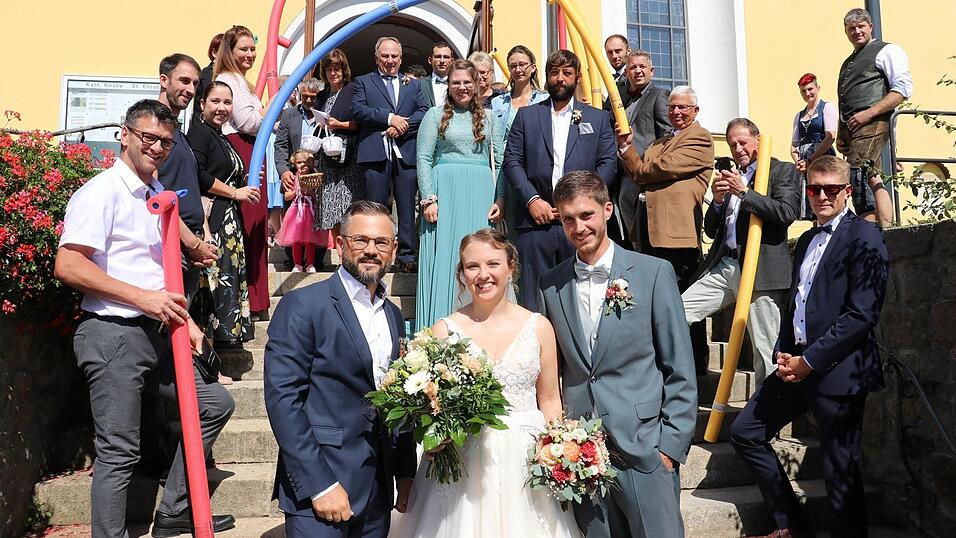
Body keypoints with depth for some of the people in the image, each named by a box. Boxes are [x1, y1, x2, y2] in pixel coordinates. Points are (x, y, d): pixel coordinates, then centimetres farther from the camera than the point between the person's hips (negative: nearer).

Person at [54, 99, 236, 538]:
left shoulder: (159, 194, 16)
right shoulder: (102, 191, -10)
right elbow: (68, 266, -20)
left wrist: (182, 317, 12)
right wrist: (143, 298, -20)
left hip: (157, 334, 9)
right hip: (113, 335, -8)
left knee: (215, 405, 12)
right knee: (119, 452, -3)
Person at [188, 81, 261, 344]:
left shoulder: (222, 139, 22)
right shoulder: (199, 132, -5)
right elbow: (199, 176, -17)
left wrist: (247, 182, 10)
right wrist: (235, 192, -10)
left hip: (229, 220, 9)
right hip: (211, 218, -9)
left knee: (232, 274, 8)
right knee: (218, 275, -12)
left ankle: (227, 331, 14)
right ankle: (209, 332, -6)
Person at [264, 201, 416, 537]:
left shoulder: (393, 316, 11)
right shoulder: (302, 306, -9)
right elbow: (282, 398, -15)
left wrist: (406, 473, 9)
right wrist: (320, 485, -18)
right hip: (318, 492, -6)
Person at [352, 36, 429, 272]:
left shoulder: (413, 84, 21)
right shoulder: (363, 82, 14)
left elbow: (425, 112, 6)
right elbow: (358, 109, -3)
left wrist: (403, 124, -10)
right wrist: (390, 118, -10)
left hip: (407, 154, 2)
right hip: (376, 154, -2)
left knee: (407, 208, 2)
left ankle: (407, 255, 7)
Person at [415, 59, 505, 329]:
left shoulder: (487, 117, 14)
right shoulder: (435, 115, 7)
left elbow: (500, 161, 10)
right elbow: (424, 159, 2)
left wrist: (500, 199, -1)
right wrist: (429, 198, -8)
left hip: (480, 194, 2)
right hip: (445, 191, -2)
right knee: (442, 259, -3)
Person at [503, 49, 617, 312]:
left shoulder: (597, 118, 15)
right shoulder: (527, 115, 15)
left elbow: (608, 164, 7)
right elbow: (512, 161, 7)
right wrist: (532, 199, -7)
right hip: (536, 221, 0)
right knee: (535, 300, 0)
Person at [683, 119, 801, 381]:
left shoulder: (783, 171, 6)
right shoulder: (730, 176, 22)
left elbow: (787, 213, -12)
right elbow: (711, 230, 20)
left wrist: (744, 192, -13)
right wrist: (718, 200, 2)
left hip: (760, 268, -5)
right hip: (723, 266, 6)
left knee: (766, 352, -4)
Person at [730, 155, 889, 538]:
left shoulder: (864, 237, -8)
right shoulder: (807, 240, 17)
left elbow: (862, 313, -17)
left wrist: (810, 360, -16)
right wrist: (783, 352, 5)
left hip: (838, 370, -9)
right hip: (796, 363, 9)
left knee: (840, 471, 0)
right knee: (745, 432, 12)